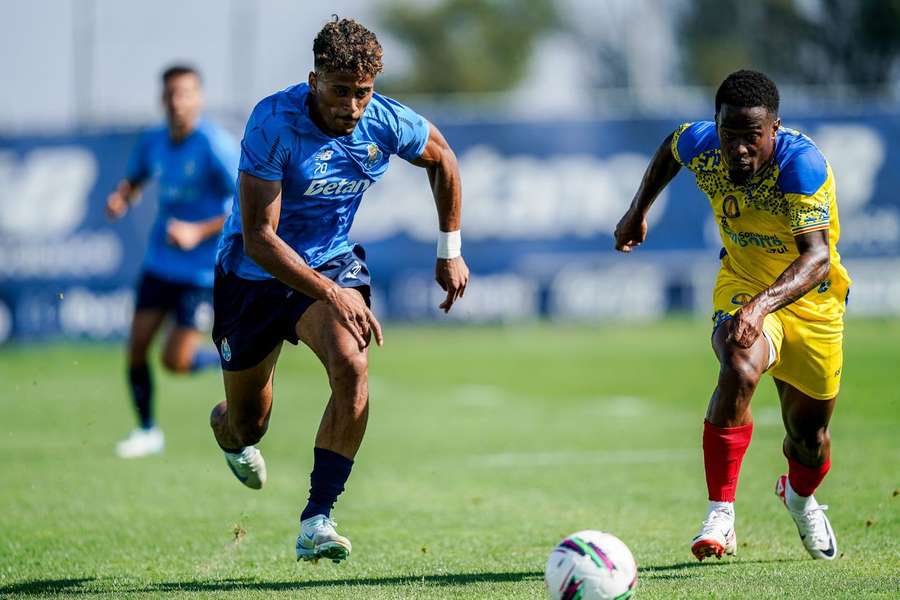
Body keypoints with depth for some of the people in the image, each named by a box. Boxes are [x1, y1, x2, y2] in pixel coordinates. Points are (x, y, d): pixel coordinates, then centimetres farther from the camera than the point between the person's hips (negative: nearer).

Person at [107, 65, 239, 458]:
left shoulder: (215, 146, -17)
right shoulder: (153, 142, 2)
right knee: (137, 346, 0)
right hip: (160, 262, 6)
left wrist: (199, 232, -23)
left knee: (176, 361, -10)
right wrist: (119, 200, -3)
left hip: (202, 270, -6)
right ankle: (147, 431, 17)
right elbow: (133, 180, 22)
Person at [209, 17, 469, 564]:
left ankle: (317, 520, -23)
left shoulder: (388, 124, -16)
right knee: (247, 426, 10)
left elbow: (442, 159, 9)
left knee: (353, 367, -29)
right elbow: (258, 238, -31)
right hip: (255, 274, -2)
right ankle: (228, 428, 51)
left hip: (334, 262, 2)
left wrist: (450, 250, 10)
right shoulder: (274, 122, -29)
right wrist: (333, 294, -39)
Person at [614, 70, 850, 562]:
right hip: (741, 284, 1)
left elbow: (817, 257, -44)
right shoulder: (700, 146, -20)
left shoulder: (801, 163, -34)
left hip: (810, 297, -1)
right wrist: (638, 211, 13)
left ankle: (801, 498, 50)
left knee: (808, 435, 11)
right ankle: (720, 516, -29)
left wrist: (762, 306, -58)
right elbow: (672, 144, 8)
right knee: (741, 368, -33)